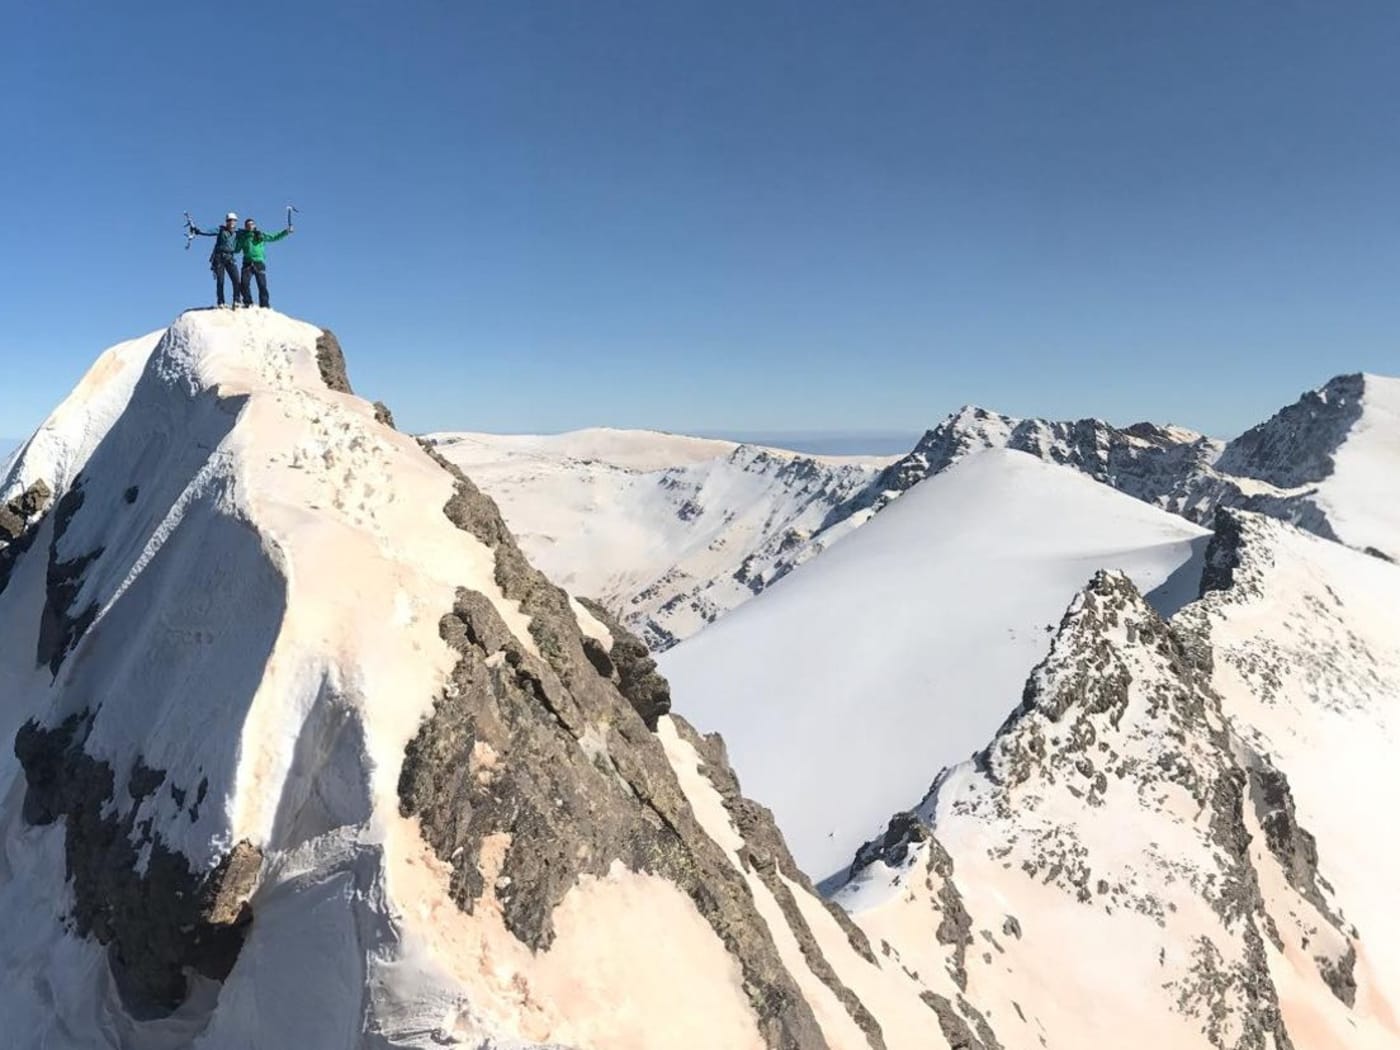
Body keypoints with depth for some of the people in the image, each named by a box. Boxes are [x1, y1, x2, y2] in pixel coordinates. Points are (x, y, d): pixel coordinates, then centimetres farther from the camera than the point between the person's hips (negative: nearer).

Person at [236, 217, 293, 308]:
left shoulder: (261, 236, 11)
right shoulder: (242, 237, 12)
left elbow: (275, 237, 11)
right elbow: (236, 249, 15)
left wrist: (286, 231, 3)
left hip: (259, 263, 0)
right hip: (247, 264, 0)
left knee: (262, 285, -6)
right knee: (244, 283, -13)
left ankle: (264, 305, -3)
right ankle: (248, 303, -4)